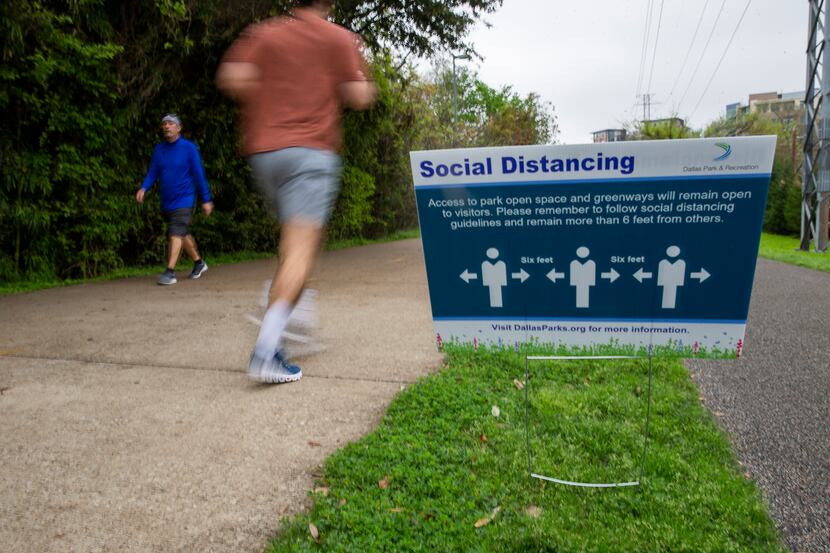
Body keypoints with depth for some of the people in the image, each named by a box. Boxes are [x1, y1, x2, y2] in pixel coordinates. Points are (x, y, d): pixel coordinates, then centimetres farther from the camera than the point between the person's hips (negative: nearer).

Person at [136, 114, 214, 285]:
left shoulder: (189, 148, -6)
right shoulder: (159, 149, 7)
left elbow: (199, 174, -5)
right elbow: (152, 172, 7)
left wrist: (206, 199, -4)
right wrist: (143, 188, -13)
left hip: (184, 199, -6)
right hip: (167, 201, 6)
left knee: (176, 233, -16)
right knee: (183, 233, 15)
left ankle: (170, 272, -19)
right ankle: (199, 263, 32)